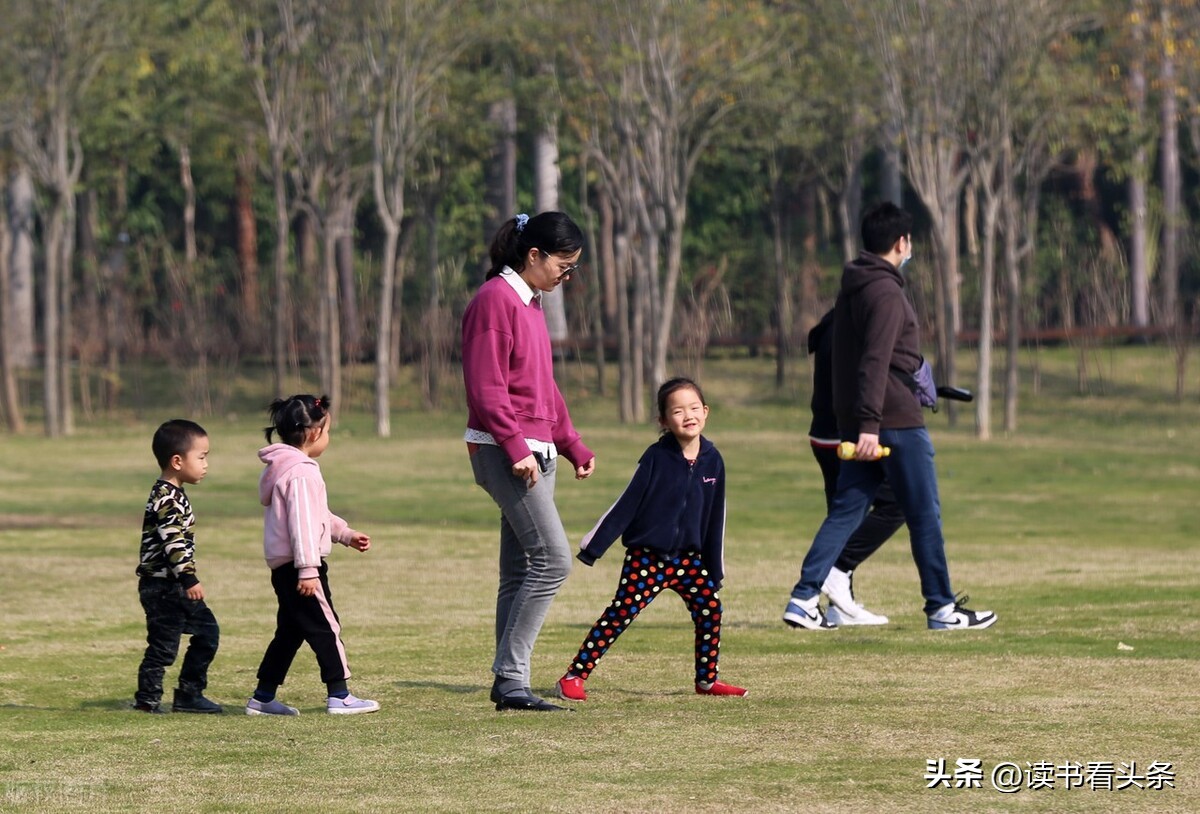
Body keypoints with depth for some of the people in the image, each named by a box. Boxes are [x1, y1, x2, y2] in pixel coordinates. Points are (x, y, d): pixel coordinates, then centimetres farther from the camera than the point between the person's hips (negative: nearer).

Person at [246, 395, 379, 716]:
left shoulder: (282, 468, 19)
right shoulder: (301, 473, -15)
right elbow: (302, 523, -22)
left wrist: (346, 534, 29)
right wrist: (308, 570, -24)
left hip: (283, 568, 10)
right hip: (298, 566, -10)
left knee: (290, 631, 15)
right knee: (325, 628, -7)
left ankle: (263, 697, 17)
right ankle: (339, 695, -8)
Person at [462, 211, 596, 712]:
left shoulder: (530, 304, 18)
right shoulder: (495, 300, -11)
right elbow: (486, 388, -18)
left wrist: (573, 446, 24)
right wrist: (516, 449, -23)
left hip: (536, 453, 10)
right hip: (503, 452, -10)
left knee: (521, 572, 8)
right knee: (552, 559, -15)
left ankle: (510, 686, 9)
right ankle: (509, 675, -12)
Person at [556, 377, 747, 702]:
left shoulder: (712, 461, 0)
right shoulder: (656, 458, -13)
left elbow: (715, 517, 9)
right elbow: (626, 504, -10)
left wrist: (715, 567, 12)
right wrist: (593, 546, -10)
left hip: (688, 558, 5)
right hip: (646, 558, -5)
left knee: (710, 609, 1)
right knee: (619, 616, -9)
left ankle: (707, 679, 19)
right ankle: (573, 678, -7)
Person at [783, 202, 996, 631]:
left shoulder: (851, 287, 15)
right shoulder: (886, 292, -14)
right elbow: (875, 361, -23)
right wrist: (870, 424, -27)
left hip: (858, 422, 9)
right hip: (895, 420, -9)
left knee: (845, 510, 7)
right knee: (925, 515, 2)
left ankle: (804, 599, -2)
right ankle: (941, 608, 8)